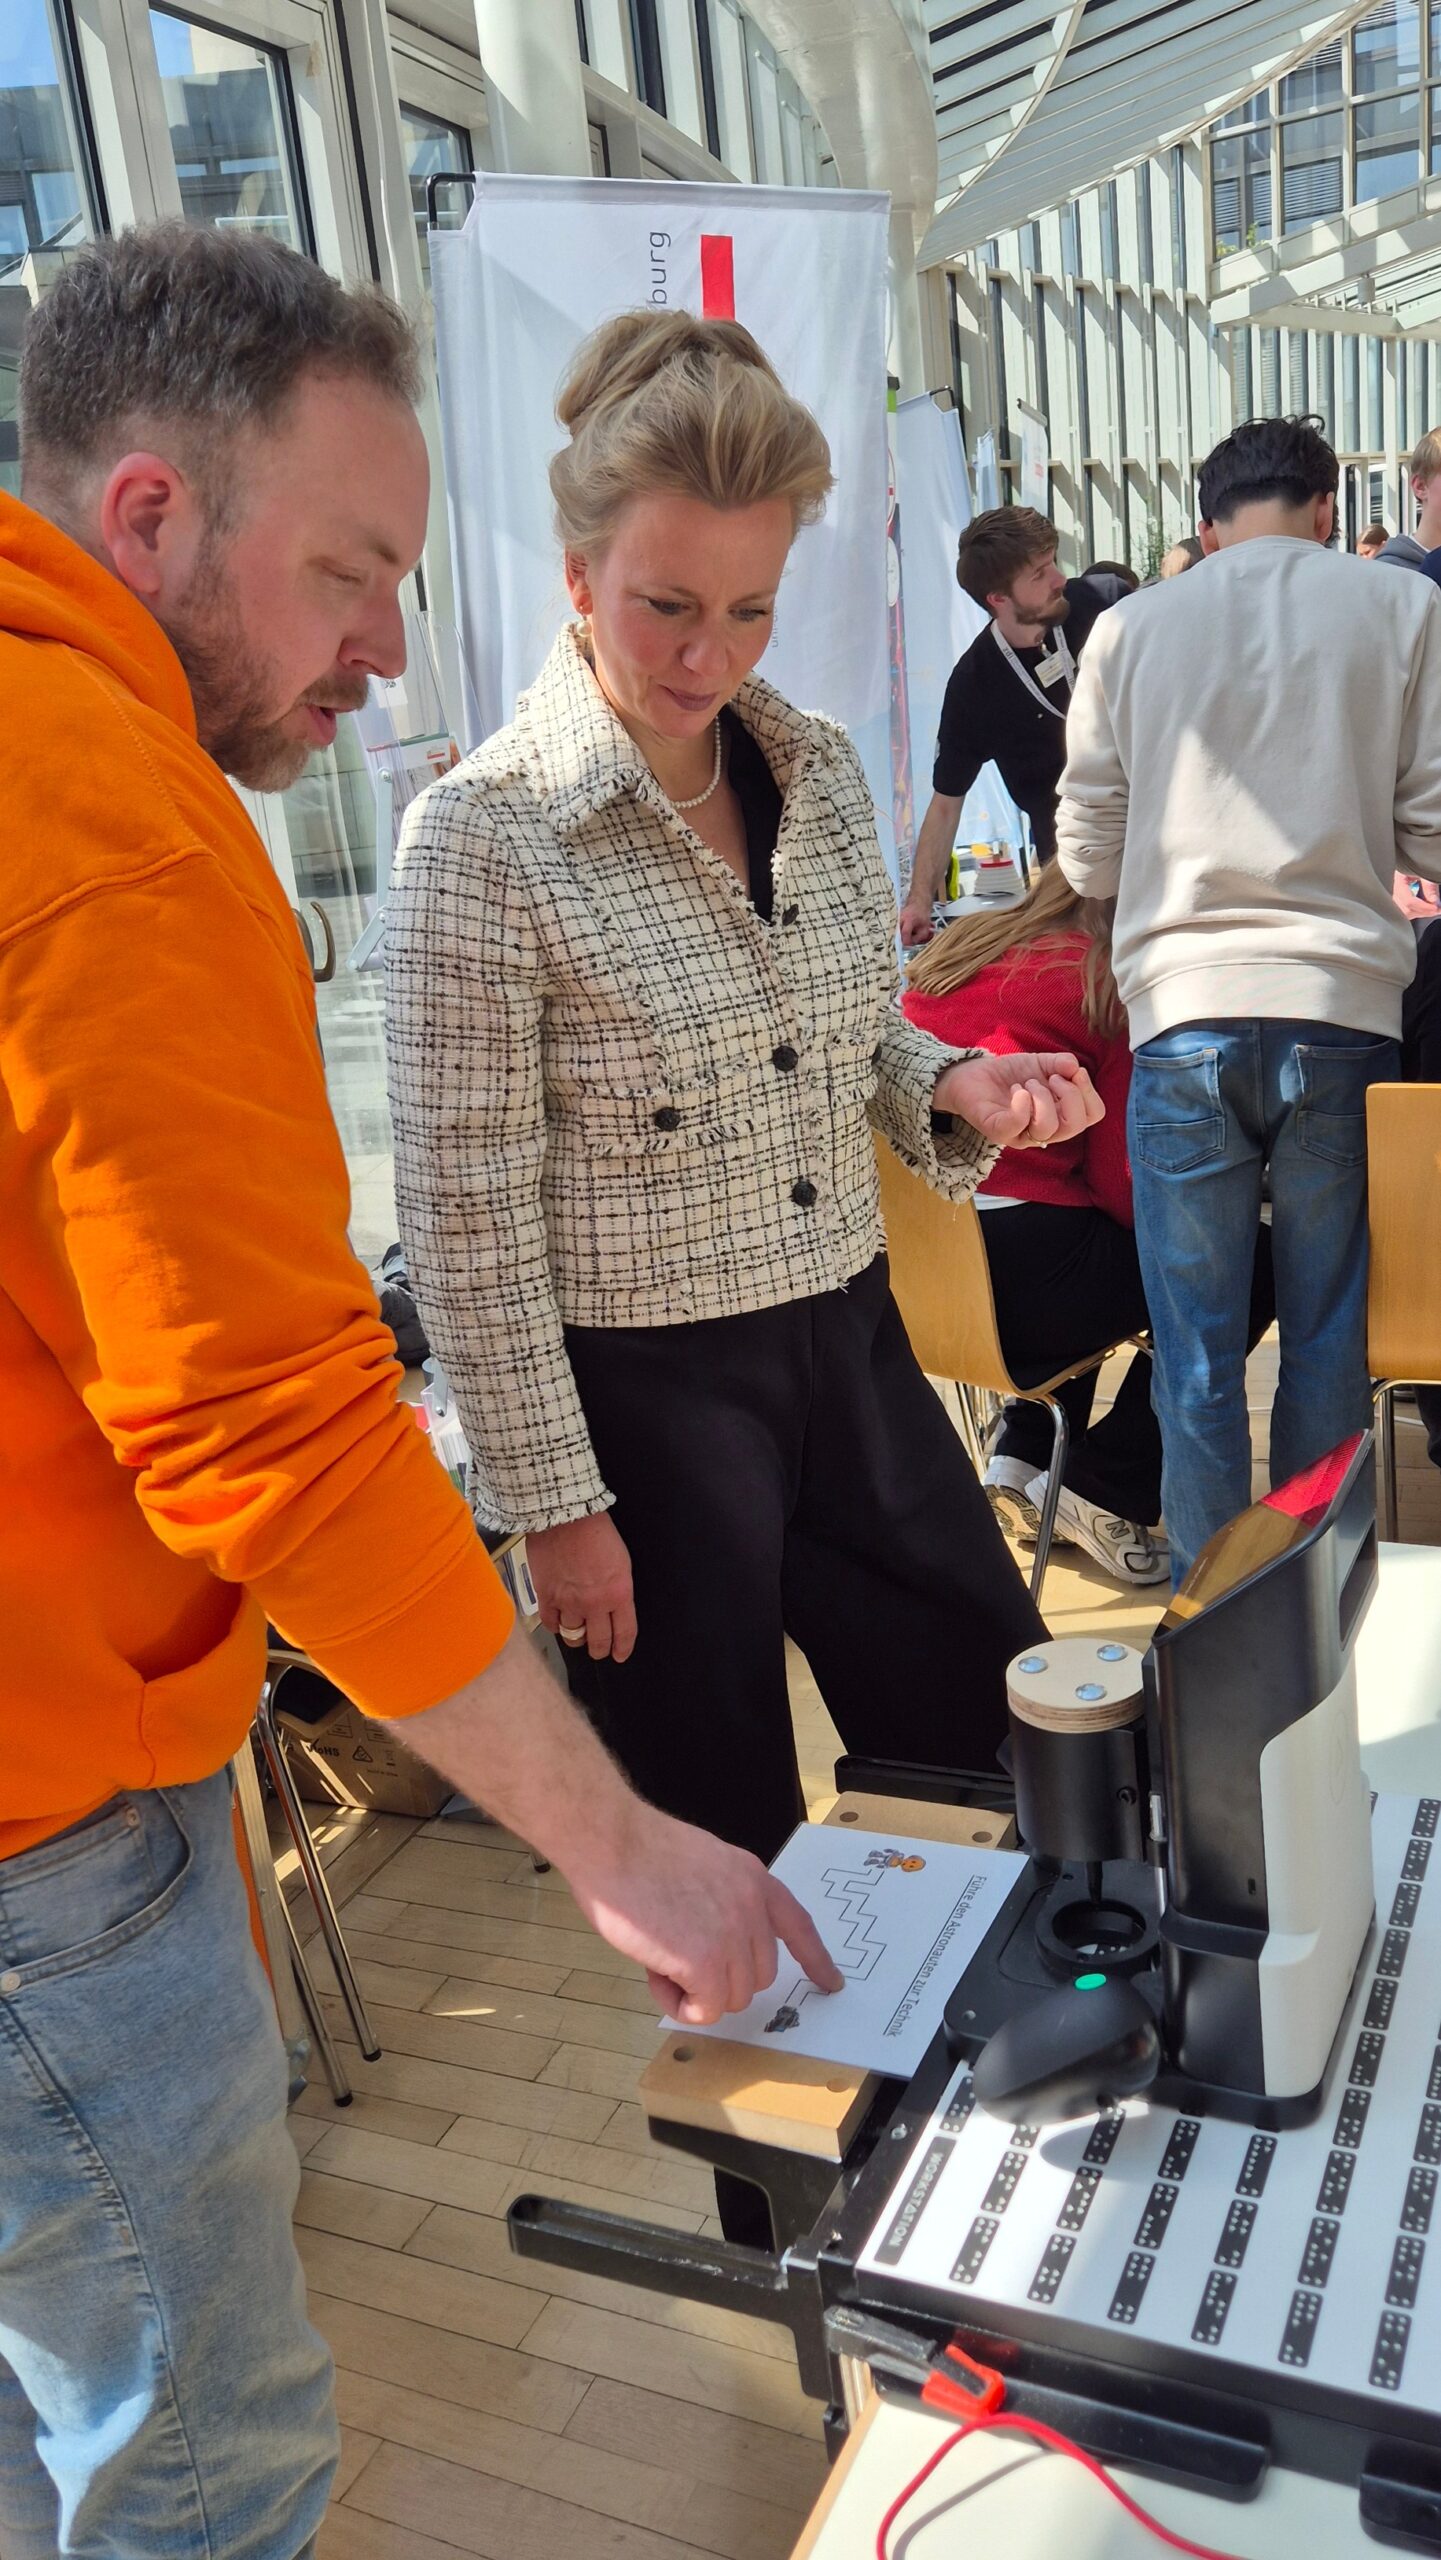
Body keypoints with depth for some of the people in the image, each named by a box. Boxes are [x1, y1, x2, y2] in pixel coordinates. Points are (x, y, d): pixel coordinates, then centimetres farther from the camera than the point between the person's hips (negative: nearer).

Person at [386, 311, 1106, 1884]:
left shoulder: (821, 775, 2)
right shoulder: (484, 840, -17)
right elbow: (464, 1219, -14)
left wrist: (958, 1092, -8)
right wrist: (554, 1503, -12)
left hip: (849, 1339, 6)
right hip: (643, 1389, -6)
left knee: (1004, 1746, 19)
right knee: (732, 1842, 13)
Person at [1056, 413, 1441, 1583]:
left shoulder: (1132, 629, 7)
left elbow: (1087, 855, 9)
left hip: (1185, 1017, 0)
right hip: (1342, 1013, 0)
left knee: (1197, 1347, 9)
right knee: (1330, 1341, 12)